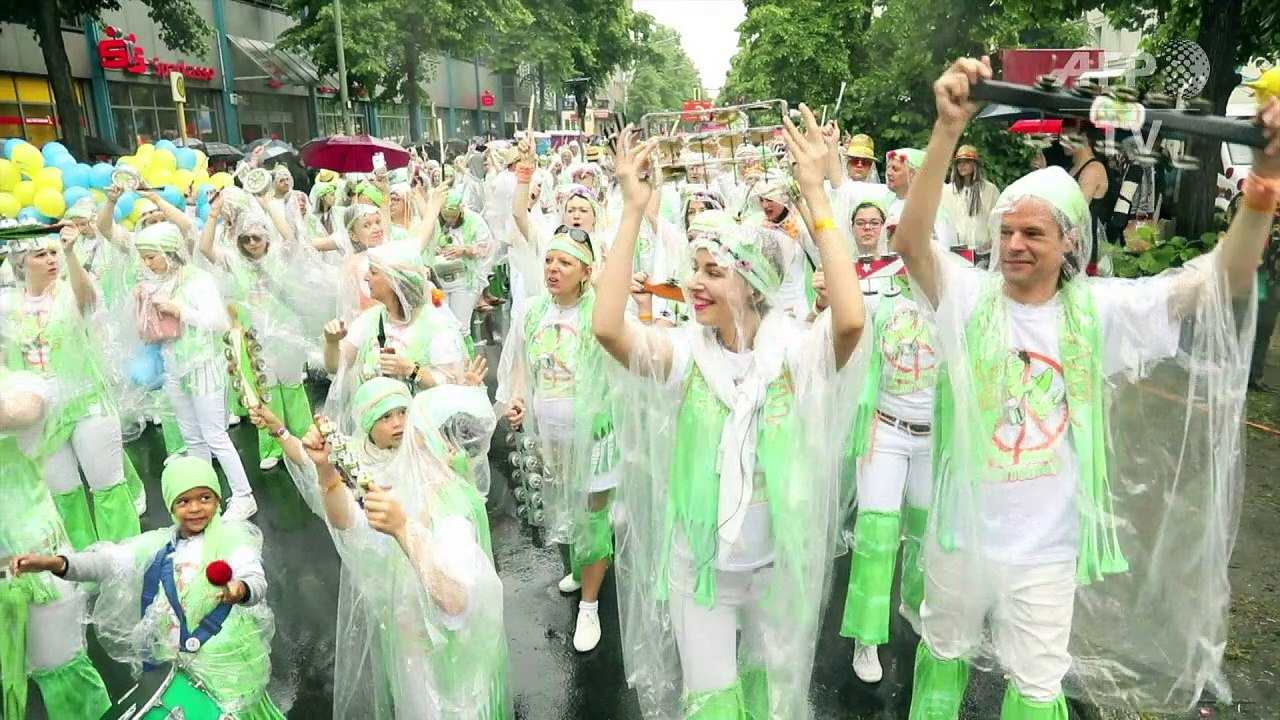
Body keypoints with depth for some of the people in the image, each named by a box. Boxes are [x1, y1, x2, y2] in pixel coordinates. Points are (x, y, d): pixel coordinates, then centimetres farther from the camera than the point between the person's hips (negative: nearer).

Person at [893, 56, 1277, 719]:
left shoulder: (1098, 309, -9)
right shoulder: (971, 298, -13)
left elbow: (1222, 284, -16)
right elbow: (910, 243, -28)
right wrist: (948, 130, -40)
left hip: (1048, 546, 1)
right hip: (962, 532, 0)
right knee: (943, 654, 24)